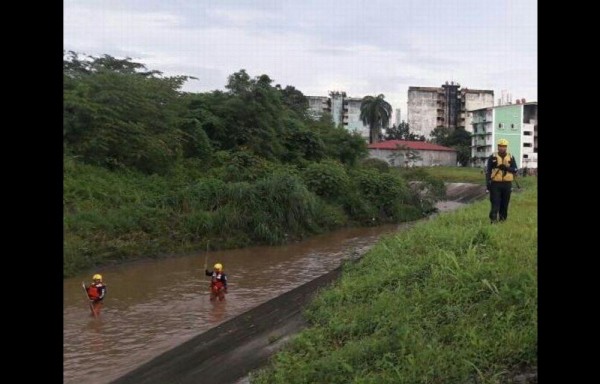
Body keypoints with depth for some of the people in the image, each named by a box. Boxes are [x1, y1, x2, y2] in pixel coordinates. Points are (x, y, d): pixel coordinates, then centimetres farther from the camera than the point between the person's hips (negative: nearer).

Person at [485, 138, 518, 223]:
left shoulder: (511, 158, 7)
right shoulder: (493, 157, 1)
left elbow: (515, 170, 0)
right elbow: (488, 171, 1)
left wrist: (506, 168, -18)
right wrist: (488, 183, -7)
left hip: (507, 184, 2)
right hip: (495, 184, -2)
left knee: (505, 203, 7)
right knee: (495, 202, -8)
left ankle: (502, 218, 17)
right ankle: (493, 219, -9)